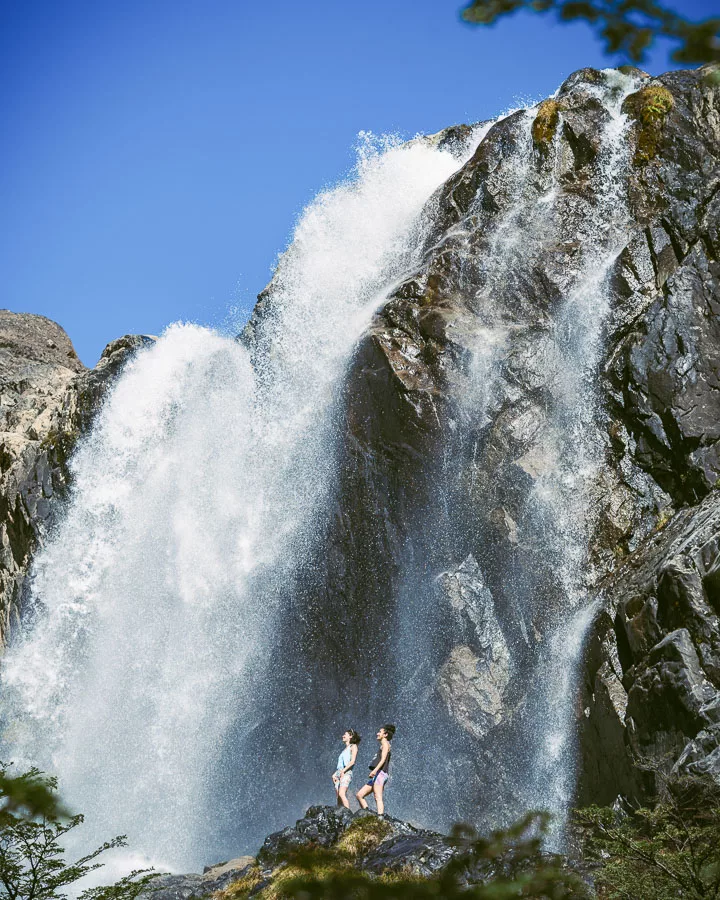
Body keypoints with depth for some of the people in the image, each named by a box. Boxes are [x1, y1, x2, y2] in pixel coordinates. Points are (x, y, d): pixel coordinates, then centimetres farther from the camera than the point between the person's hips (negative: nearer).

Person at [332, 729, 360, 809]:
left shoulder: (353, 746, 7)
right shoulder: (345, 749, 28)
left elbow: (352, 761, -7)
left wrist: (343, 771, -17)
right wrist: (334, 774, 8)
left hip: (346, 772, -8)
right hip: (338, 774, 8)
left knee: (341, 794, -26)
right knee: (338, 797, -4)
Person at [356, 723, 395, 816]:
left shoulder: (385, 744, 2)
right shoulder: (382, 746, 29)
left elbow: (383, 759, -13)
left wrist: (375, 770, -26)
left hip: (380, 773, -10)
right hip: (376, 776, 10)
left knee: (378, 798, -21)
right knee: (359, 795, 5)